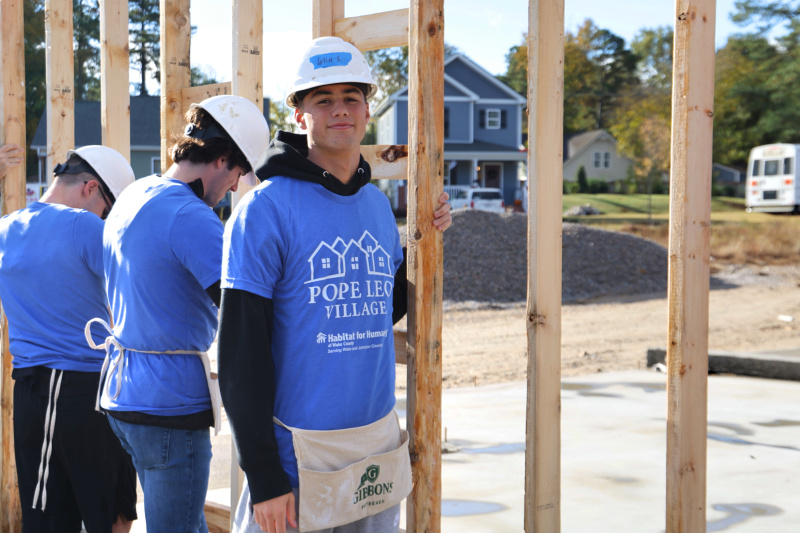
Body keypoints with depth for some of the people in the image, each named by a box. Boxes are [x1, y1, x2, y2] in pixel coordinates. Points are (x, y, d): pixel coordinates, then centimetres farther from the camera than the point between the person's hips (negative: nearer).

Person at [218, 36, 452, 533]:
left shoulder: (378, 204, 7)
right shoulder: (266, 208, -12)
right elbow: (241, 356, -13)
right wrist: (263, 475, -15)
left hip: (379, 447, 6)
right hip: (297, 453, -6)